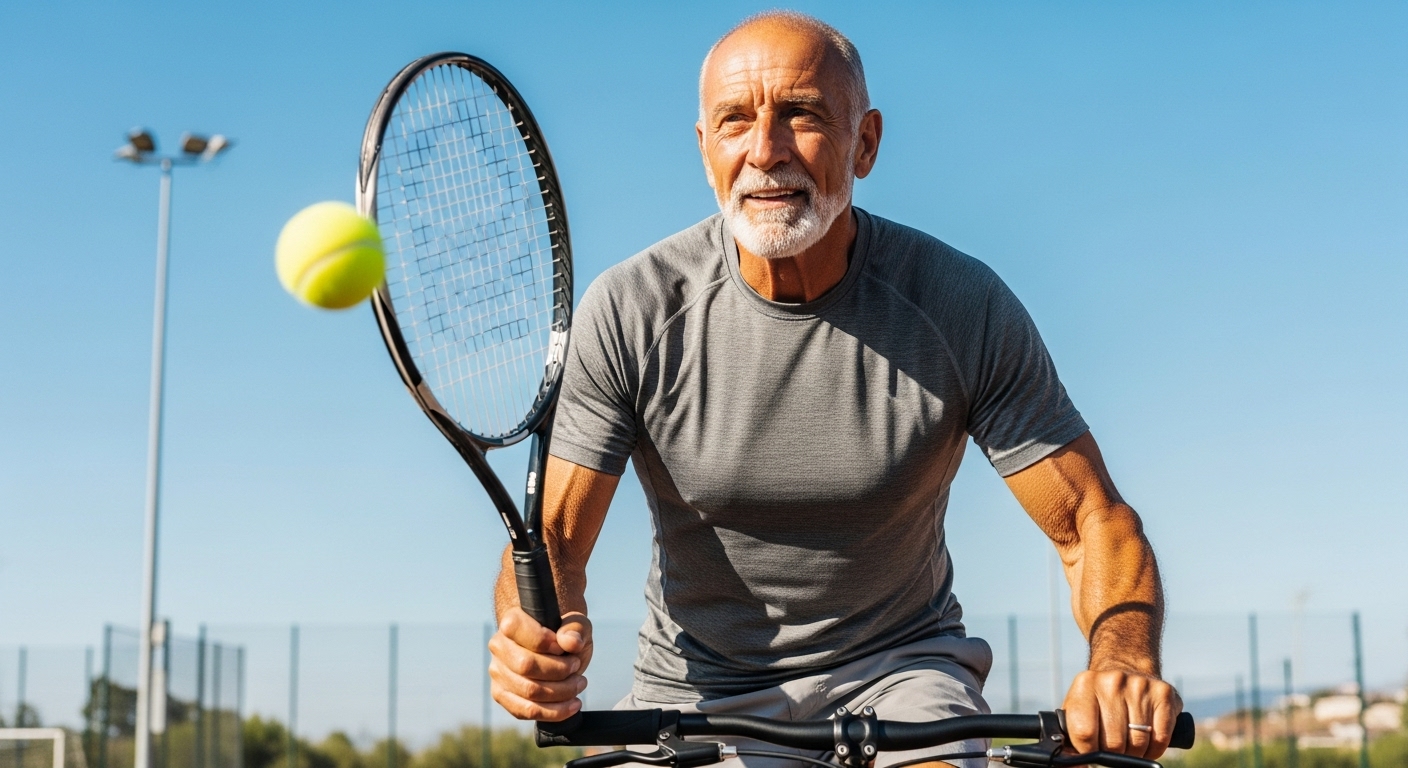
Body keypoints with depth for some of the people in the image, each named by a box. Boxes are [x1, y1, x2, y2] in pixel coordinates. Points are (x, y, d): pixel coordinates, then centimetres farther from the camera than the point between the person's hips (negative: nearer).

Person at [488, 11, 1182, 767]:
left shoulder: (965, 307, -15)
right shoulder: (628, 311, -14)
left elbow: (1093, 523, -12)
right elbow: (554, 535, -11)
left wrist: (1122, 655, -33)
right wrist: (538, 634, -34)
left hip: (899, 669, -1)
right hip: (694, 692, 2)